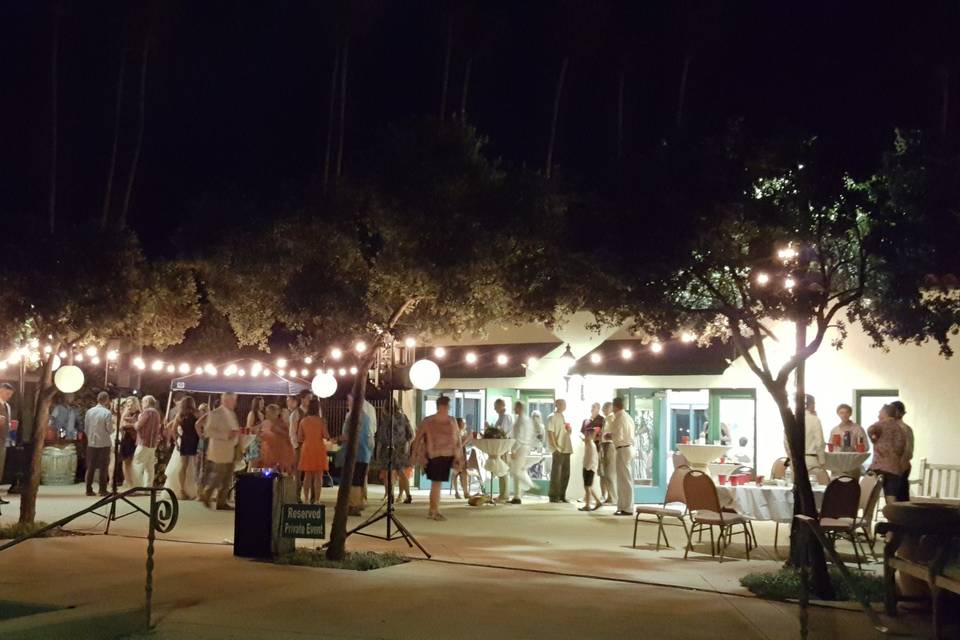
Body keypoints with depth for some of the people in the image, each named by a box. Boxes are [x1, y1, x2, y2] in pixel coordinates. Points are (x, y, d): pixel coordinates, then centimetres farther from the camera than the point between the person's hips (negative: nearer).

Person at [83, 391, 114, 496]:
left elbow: (86, 428, 5)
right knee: (103, 468, 3)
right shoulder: (107, 413, -12)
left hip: (91, 443, 4)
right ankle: (102, 490, 3)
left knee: (90, 467, 9)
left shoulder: (89, 411, 0)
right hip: (104, 443, -4)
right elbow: (109, 429, -10)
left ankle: (89, 489, 9)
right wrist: (114, 428, 11)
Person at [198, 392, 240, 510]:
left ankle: (222, 502, 10)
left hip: (229, 451, 8)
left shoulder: (232, 414, 16)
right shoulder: (215, 414, -9)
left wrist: (236, 434, 4)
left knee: (226, 478, 5)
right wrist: (226, 435, -22)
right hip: (219, 451, -8)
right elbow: (208, 431, -17)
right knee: (217, 476, -7)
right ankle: (205, 494, 12)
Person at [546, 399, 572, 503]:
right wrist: (555, 447, -18)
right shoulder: (552, 417, -6)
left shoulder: (563, 417, 18)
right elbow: (550, 433, -12)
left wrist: (569, 429, 3)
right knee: (556, 473, -4)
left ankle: (562, 495, 16)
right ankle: (554, 496, 1)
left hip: (566, 448, 8)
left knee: (566, 473, 8)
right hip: (558, 450, -8)